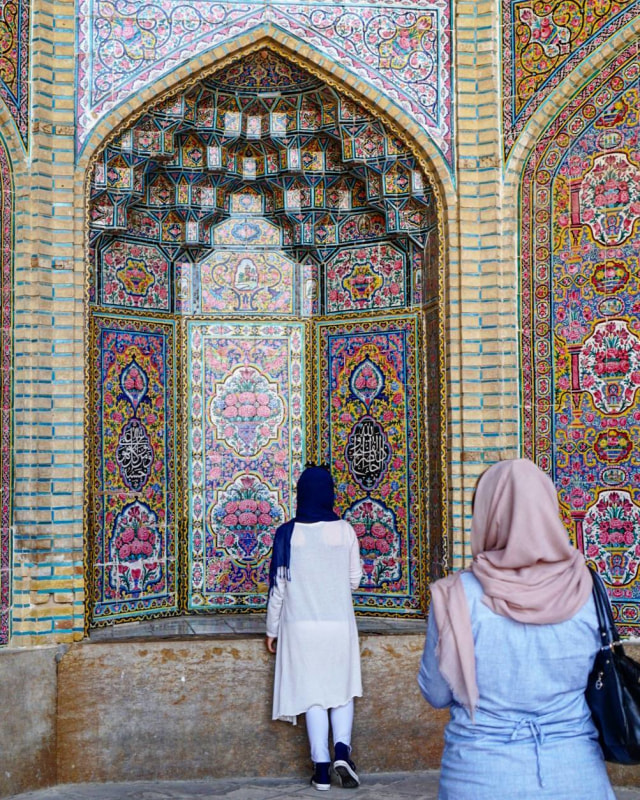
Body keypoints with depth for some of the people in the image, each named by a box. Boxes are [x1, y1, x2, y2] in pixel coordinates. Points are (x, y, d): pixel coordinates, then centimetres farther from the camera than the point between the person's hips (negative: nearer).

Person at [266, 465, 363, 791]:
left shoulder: (287, 533, -8)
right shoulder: (344, 530, -5)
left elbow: (277, 586, -4)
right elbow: (354, 580, 4)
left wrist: (272, 629, 6)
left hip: (301, 625, 0)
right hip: (339, 623, 1)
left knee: (312, 694, 7)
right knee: (342, 688, 16)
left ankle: (322, 769, 7)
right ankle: (342, 749, -3)